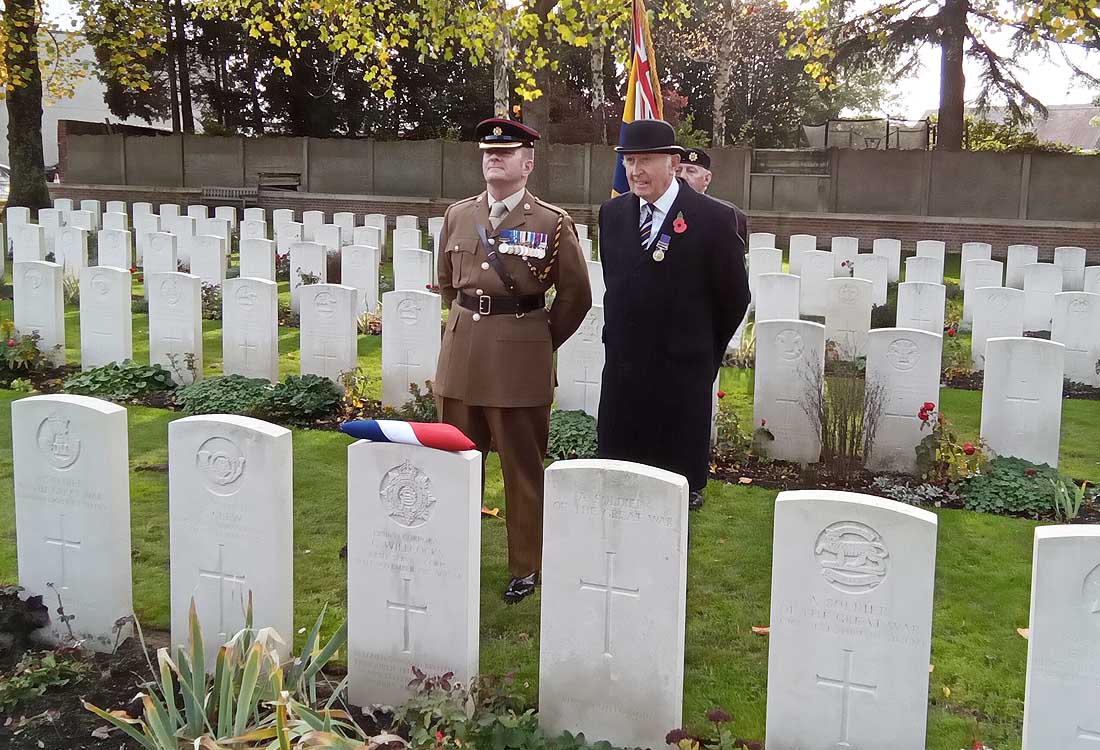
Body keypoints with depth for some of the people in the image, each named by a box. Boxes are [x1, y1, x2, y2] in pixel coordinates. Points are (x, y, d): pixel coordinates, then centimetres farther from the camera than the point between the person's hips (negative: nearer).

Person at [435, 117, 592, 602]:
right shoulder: (457, 216, 7)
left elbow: (575, 296, 2)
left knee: (523, 470, 5)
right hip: (460, 356, 4)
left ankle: (526, 566, 19)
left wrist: (543, 342, 5)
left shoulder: (552, 223, -5)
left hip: (520, 363, -4)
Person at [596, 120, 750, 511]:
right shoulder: (612, 214, 6)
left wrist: (702, 352, 10)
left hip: (682, 382, -4)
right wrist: (623, 343, 14)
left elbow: (734, 298, 0)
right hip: (621, 375, 5)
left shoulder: (715, 219, -10)